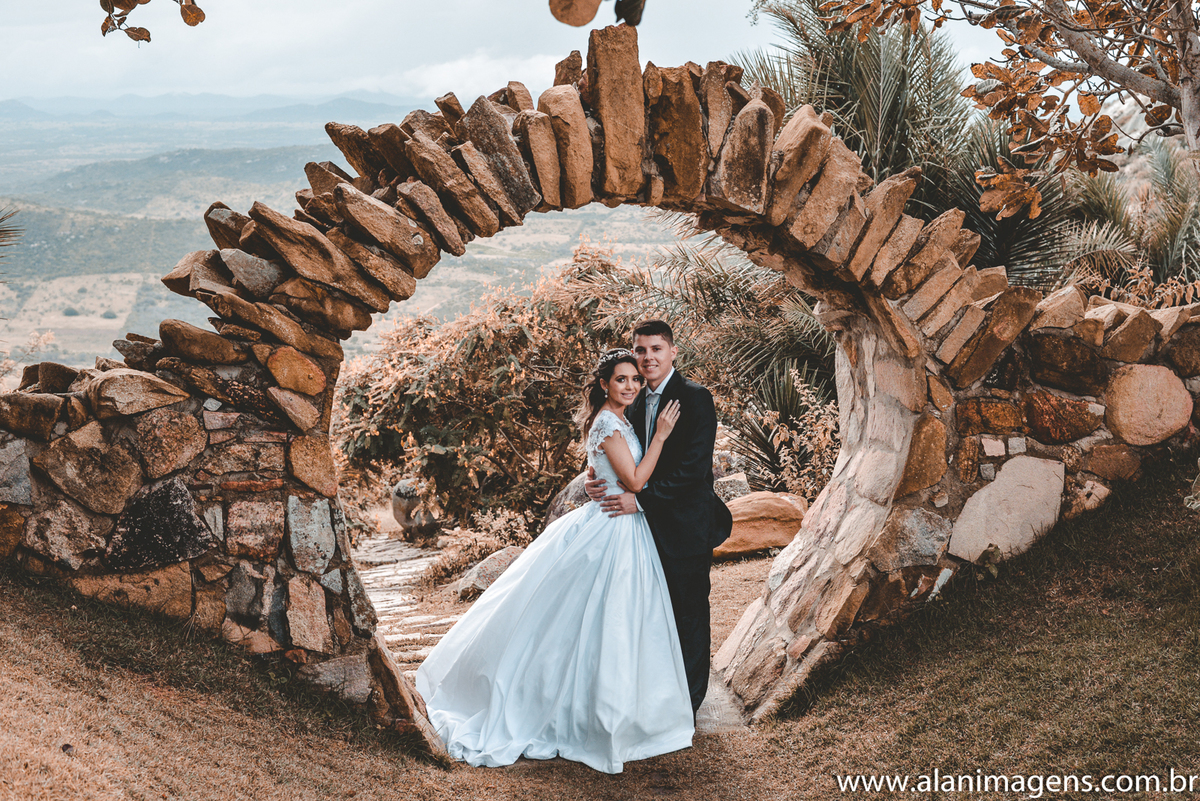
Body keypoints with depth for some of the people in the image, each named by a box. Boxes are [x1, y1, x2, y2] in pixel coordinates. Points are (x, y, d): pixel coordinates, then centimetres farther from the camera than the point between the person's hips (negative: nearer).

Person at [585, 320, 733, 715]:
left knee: (689, 612, 4)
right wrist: (599, 481, -8)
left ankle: (688, 701, 16)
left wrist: (640, 499, -22)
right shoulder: (636, 404, 10)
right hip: (651, 525, 7)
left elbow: (694, 469, -21)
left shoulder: (695, 399, -14)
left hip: (686, 525, -7)